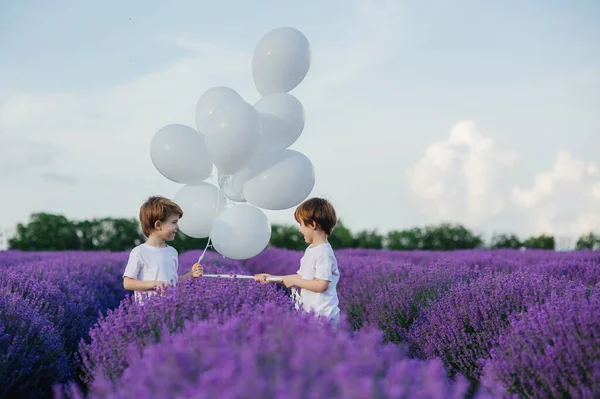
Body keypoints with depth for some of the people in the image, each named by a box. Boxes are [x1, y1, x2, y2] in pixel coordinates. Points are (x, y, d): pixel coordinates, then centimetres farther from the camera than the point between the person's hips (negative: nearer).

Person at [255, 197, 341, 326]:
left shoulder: (323, 253, -17)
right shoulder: (310, 250, 14)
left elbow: (321, 285, -24)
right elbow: (301, 277, 19)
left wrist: (294, 281, -14)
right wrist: (272, 278, 15)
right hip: (310, 312, 9)